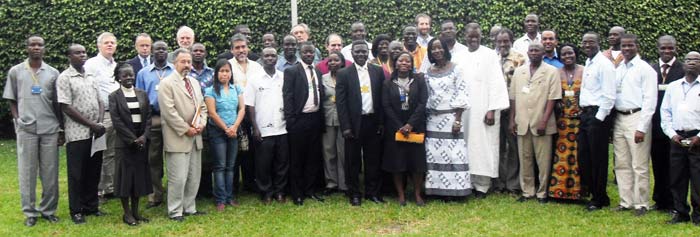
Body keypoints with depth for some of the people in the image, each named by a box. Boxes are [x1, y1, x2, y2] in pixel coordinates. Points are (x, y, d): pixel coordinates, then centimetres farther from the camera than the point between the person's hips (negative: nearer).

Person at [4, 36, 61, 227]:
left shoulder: (53, 73, 6)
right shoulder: (15, 71, 5)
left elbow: (57, 103, 9)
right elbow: (12, 100, 9)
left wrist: (61, 129, 6)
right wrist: (17, 121, -3)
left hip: (50, 129, 1)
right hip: (26, 129, -1)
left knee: (50, 172, 4)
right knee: (27, 172, 4)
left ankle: (48, 209, 14)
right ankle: (30, 212, 12)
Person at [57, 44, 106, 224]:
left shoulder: (91, 77, 12)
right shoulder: (64, 78, -6)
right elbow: (66, 107, -12)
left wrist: (100, 123, -6)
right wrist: (91, 125, -13)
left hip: (96, 133, 5)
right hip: (77, 133, -5)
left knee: (94, 172, 11)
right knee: (76, 174, 3)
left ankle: (91, 206, 23)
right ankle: (76, 211, 13)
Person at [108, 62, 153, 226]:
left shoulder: (142, 94, 9)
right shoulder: (114, 96, -2)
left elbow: (148, 117, 6)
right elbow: (117, 121, -9)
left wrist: (144, 136, -9)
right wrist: (133, 139, -13)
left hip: (142, 141, 4)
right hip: (124, 143, -3)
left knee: (139, 175, 7)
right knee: (125, 176, 2)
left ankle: (135, 211, 17)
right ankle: (127, 213, 10)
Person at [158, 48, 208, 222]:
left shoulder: (195, 83, 17)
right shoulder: (167, 83, -8)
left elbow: (202, 106, 19)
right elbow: (169, 111, -15)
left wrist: (202, 123, 1)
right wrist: (186, 129, -15)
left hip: (195, 137, 8)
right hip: (178, 138, -7)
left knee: (194, 177, 12)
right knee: (178, 178, -5)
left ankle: (189, 208, 23)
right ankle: (175, 212, 7)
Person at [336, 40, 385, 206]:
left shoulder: (378, 71, 7)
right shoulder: (344, 74, -1)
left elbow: (382, 98, 7)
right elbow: (340, 102, -5)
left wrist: (381, 123, 1)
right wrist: (345, 127, -11)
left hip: (373, 122, 2)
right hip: (354, 124, -2)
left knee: (373, 160, 8)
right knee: (353, 161, 6)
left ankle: (373, 192, 20)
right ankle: (354, 194, 17)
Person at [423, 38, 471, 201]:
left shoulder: (456, 69, -1)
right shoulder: (428, 73, 10)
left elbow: (462, 95, -6)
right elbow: (426, 97, 13)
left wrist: (458, 119, -12)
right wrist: (426, 117, 6)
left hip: (450, 117, -4)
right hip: (433, 119, 4)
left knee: (452, 154, -4)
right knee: (433, 154, 2)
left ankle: (452, 190, 2)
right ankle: (437, 189, 8)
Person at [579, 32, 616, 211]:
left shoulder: (604, 64, -11)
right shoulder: (588, 64, 16)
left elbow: (609, 95, -16)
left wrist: (599, 118, -17)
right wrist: (583, 113, 12)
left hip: (598, 115, -8)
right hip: (585, 114, 8)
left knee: (598, 158, 0)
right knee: (583, 155, 11)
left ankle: (599, 199, 11)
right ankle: (588, 191, 23)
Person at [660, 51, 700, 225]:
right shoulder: (673, 87, 14)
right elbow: (665, 112, 13)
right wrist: (672, 133, 2)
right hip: (677, 138, 4)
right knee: (677, 178, 6)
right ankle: (680, 213, 16)